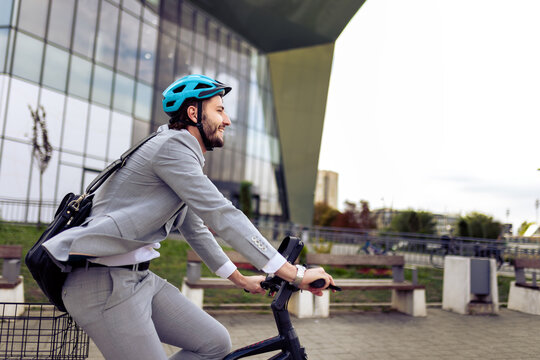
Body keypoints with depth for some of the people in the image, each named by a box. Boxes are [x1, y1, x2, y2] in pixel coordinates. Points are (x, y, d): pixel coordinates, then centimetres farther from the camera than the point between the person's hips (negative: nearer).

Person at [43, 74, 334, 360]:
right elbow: (223, 217, -23)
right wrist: (296, 274, -21)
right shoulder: (171, 147, -15)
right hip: (104, 282, -10)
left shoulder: (183, 156, 18)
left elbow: (196, 230, 24)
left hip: (139, 278, 10)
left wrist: (242, 280, 25)